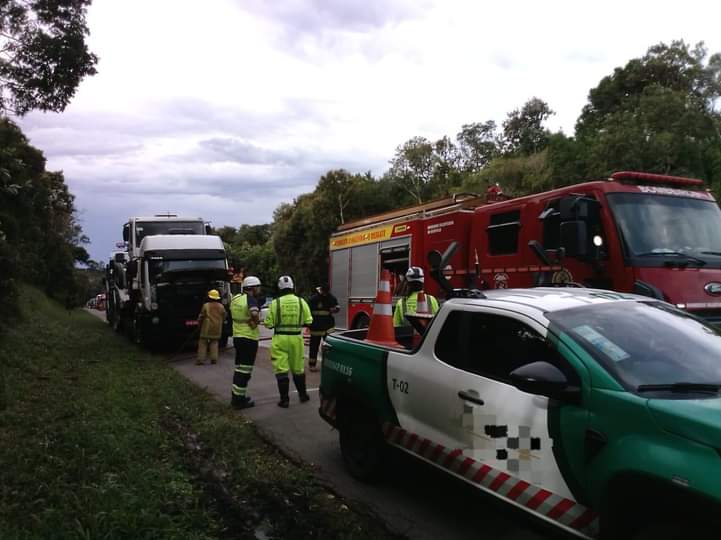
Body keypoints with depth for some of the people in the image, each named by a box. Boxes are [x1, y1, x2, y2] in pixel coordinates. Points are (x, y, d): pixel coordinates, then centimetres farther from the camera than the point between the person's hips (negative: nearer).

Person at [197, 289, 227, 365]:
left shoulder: (206, 306, -9)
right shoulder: (221, 307, 2)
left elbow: (201, 317, -5)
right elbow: (224, 317, 9)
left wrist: (199, 323, 13)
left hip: (207, 328, -3)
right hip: (217, 329, 3)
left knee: (203, 343, 2)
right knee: (214, 343, 13)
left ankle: (201, 359, -2)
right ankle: (214, 359, 6)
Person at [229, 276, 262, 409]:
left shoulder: (235, 298, 9)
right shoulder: (251, 299, -16)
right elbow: (254, 313, -36)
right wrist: (256, 322, -17)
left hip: (237, 336, 8)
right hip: (249, 338, -8)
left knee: (239, 367, 19)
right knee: (245, 369, 0)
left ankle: (236, 395, 29)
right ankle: (239, 400, 5)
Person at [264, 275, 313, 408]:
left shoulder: (275, 303, -8)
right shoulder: (301, 302, -4)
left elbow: (269, 324, -5)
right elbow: (308, 322, -1)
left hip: (280, 339, -2)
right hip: (296, 339, 2)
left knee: (281, 369, 4)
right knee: (298, 368, 17)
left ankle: (284, 399, 5)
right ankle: (303, 395, 29)